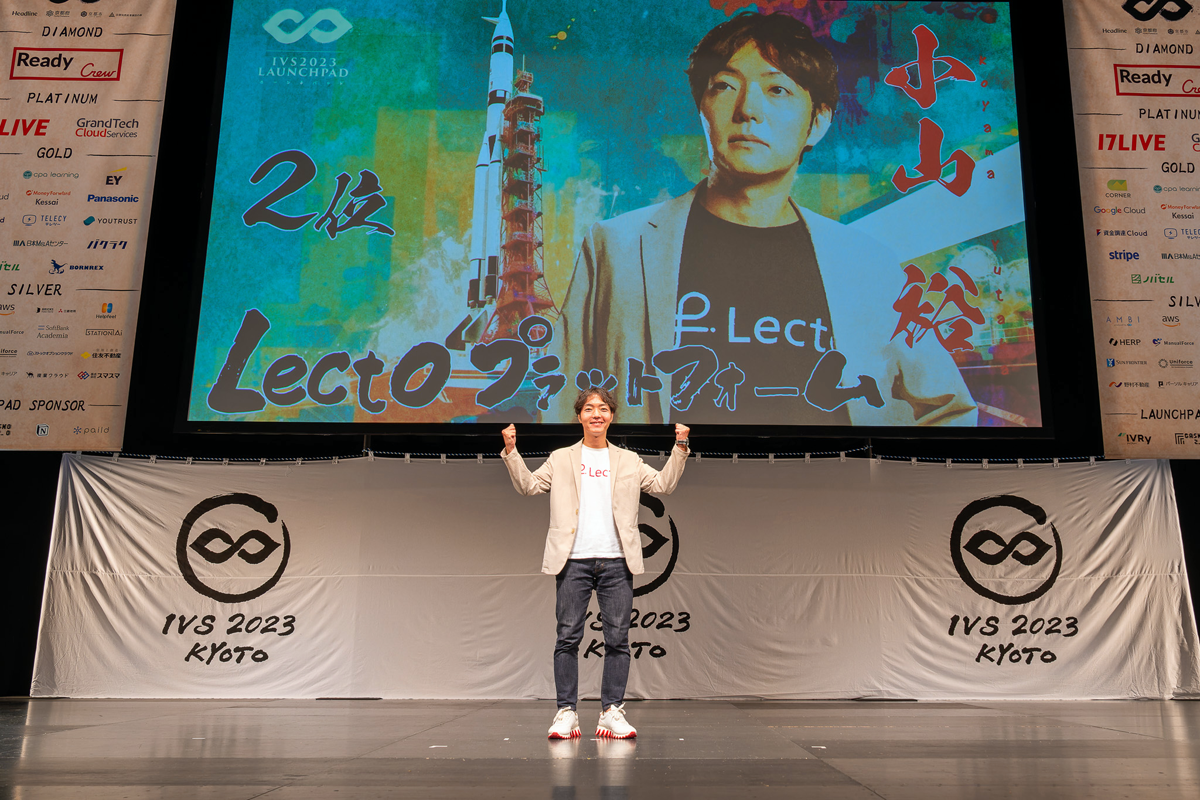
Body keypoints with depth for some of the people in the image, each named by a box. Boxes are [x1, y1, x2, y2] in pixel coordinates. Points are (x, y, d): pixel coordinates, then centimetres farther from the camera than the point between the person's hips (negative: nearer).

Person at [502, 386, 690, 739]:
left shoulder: (629, 461, 16)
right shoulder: (561, 459, 14)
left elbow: (664, 484, 10)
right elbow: (528, 484, 7)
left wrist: (679, 448, -1)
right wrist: (511, 450, -5)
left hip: (616, 561, 1)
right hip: (573, 560, -1)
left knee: (617, 638, 0)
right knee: (568, 637, -1)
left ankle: (612, 711, 7)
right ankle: (566, 713, 5)